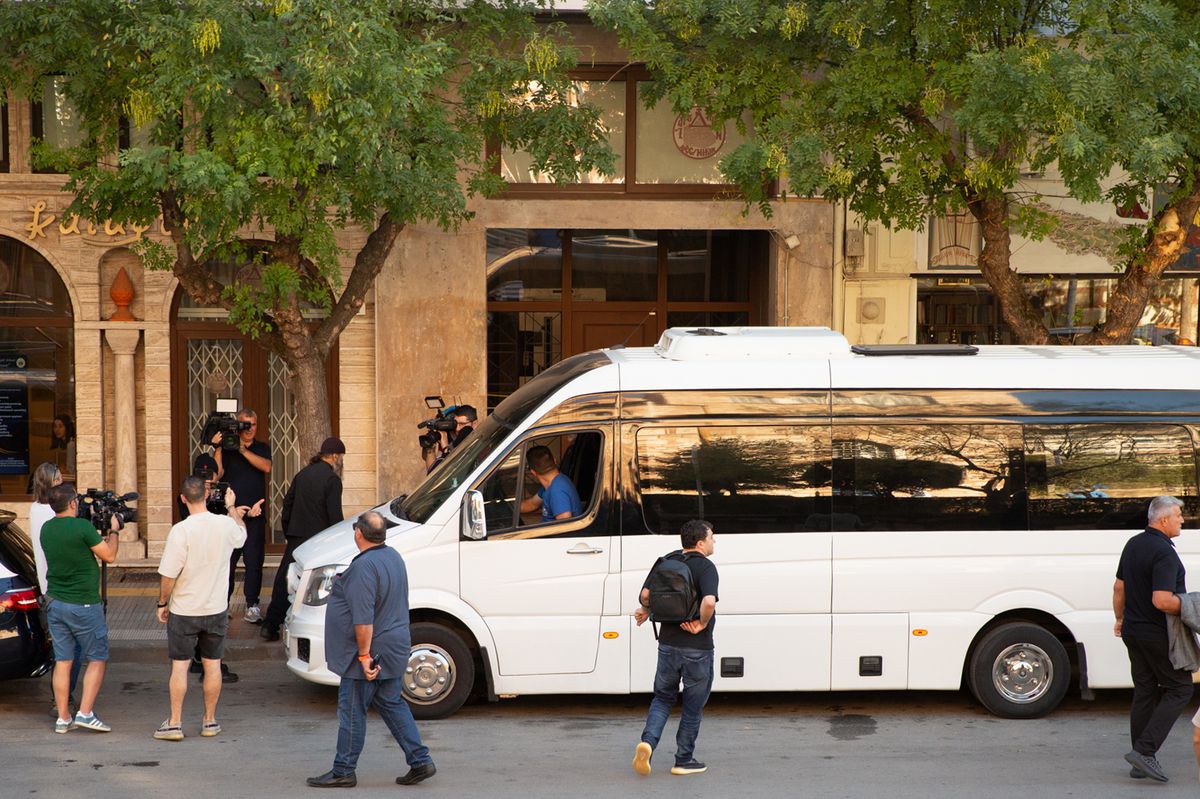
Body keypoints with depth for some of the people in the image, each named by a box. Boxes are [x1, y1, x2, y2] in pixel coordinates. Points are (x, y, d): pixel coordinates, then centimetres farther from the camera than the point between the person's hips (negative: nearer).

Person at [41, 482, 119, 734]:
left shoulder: (46, 529, 4)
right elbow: (109, 555, -9)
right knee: (97, 659, 6)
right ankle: (85, 713, -2)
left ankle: (62, 718, 10)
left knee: (62, 661, 9)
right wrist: (113, 531, 6)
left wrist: (103, 533, 17)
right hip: (83, 605, -6)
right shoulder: (82, 527, -18)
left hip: (55, 603, 6)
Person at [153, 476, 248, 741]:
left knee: (179, 666, 5)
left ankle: (175, 723, 7)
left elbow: (168, 575, -16)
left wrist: (162, 604, -1)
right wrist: (231, 507, 34)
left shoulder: (180, 531, -18)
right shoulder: (226, 525, -6)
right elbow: (241, 535, 21)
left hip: (184, 610, -3)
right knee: (212, 665, 12)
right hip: (216, 609, 3)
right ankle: (210, 721, 18)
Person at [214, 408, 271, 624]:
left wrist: (243, 451, -14)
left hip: (255, 514, 1)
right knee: (227, 561, -1)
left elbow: (266, 467, -9)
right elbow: (216, 473, -8)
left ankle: (252, 606, 5)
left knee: (254, 562, -1)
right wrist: (218, 448, -15)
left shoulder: (262, 448, 13)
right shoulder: (227, 448, 7)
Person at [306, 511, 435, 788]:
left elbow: (363, 618, -27)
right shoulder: (393, 557, 8)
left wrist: (364, 656, -24)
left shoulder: (364, 566, -23)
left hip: (370, 652, -9)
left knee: (352, 711, 2)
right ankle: (420, 762, 14)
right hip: (394, 649, 9)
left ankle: (343, 772, 11)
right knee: (392, 704, 16)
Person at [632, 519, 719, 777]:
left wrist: (646, 611, 20)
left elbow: (645, 594, -1)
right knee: (693, 705, 10)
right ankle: (684, 760, 18)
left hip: (668, 644, 5)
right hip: (697, 648, -5)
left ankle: (648, 741, -5)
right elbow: (709, 602, -32)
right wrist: (702, 624, -15)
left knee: (662, 697, 18)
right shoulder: (705, 567, -15)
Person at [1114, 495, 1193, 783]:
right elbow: (1162, 601, -28)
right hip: (1158, 634, -9)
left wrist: (1120, 619, 28)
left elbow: (1119, 587, 17)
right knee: (1179, 689, 1)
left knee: (1144, 692, 12)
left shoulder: (1132, 544, 9)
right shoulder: (1164, 552, -21)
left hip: (1133, 630, 9)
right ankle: (1145, 751, -8)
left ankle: (1141, 763, 14)